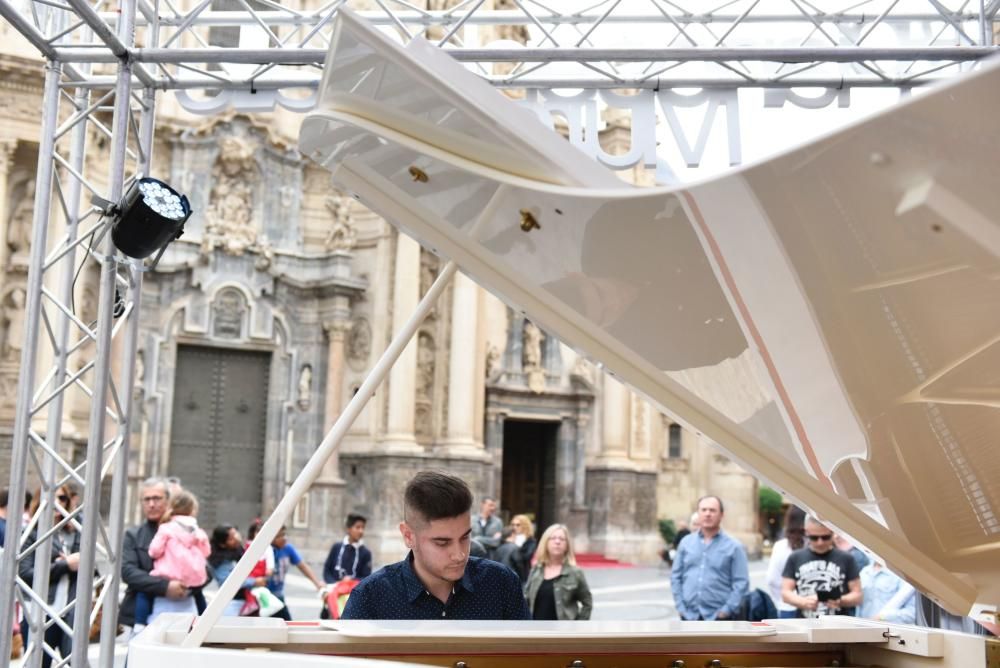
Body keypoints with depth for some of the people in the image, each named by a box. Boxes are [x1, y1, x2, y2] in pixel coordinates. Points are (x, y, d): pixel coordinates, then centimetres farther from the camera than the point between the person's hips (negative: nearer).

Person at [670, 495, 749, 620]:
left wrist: (727, 610, -13)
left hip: (718, 618, -3)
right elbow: (676, 576, 11)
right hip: (689, 616, 3)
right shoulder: (686, 543, 9)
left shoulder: (733, 546, -2)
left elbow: (741, 582, -6)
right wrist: (680, 606, 1)